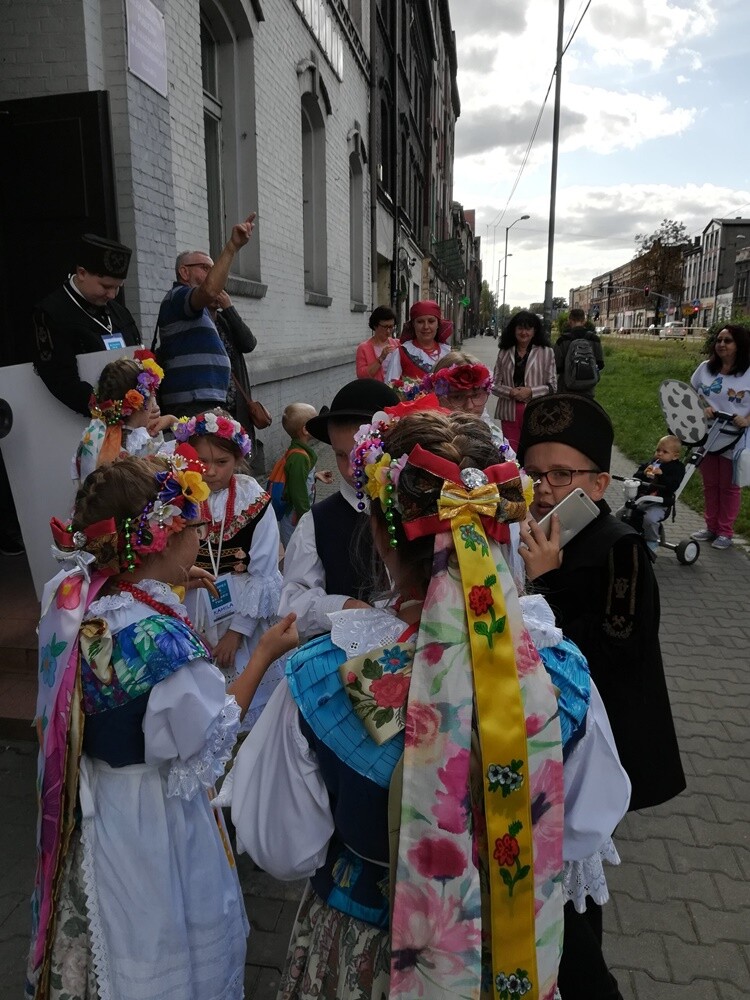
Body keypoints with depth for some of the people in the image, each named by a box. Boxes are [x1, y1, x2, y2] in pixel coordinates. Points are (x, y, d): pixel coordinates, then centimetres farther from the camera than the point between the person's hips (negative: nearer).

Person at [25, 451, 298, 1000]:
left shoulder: (69, 593, -12)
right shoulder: (164, 642, -34)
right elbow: (211, 739, -19)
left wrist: (163, 585, 4)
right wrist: (264, 654, -12)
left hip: (87, 804, 7)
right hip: (151, 815, -7)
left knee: (113, 931, 31)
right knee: (161, 940, 19)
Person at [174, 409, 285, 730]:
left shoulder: (255, 502, -9)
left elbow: (263, 574, -9)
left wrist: (237, 631, -10)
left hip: (246, 613, -1)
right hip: (193, 617, 1)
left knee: (252, 701, 7)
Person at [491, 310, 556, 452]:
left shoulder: (546, 352, 1)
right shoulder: (504, 352, 8)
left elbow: (552, 386, 1)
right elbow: (494, 384, 7)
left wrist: (531, 391, -14)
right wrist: (510, 392, -12)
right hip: (509, 412, 2)